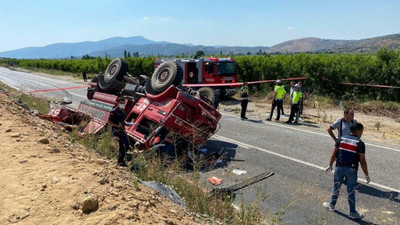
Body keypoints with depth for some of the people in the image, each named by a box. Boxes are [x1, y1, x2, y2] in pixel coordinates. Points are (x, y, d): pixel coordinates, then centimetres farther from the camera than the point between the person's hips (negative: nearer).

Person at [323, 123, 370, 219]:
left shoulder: (341, 138, 1)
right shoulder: (360, 143, -9)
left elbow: (333, 154, 2)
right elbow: (362, 161, -11)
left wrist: (330, 165, 14)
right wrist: (367, 175, -2)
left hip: (339, 167, 3)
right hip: (351, 170, -3)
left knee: (336, 187, 18)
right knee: (351, 191, 9)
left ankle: (331, 205, 32)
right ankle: (352, 212, 20)